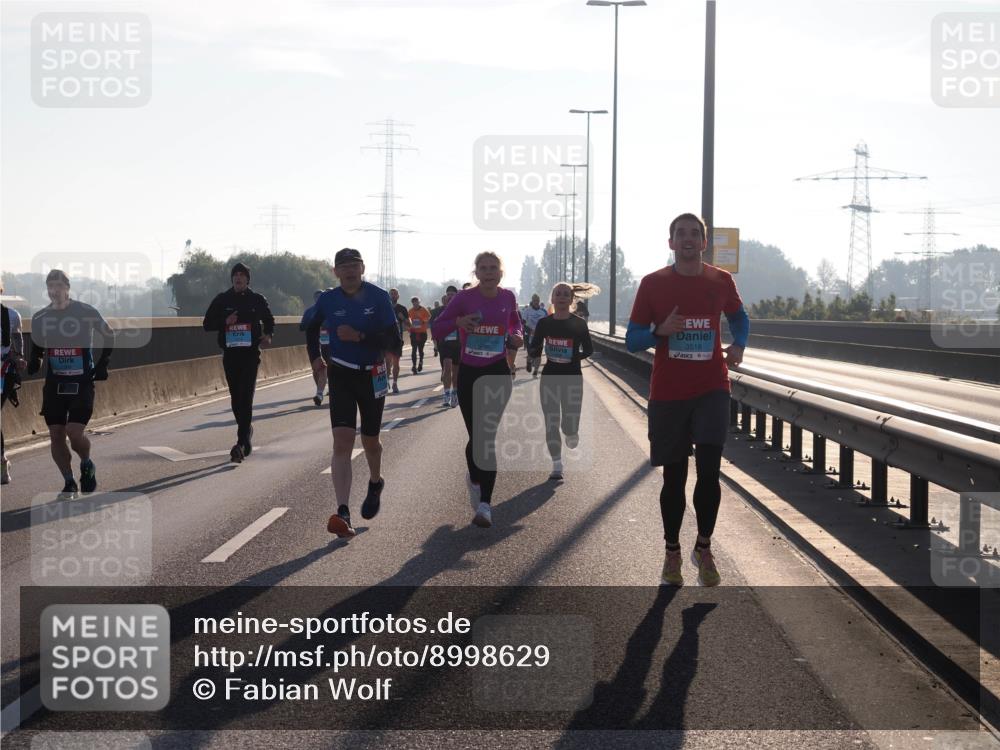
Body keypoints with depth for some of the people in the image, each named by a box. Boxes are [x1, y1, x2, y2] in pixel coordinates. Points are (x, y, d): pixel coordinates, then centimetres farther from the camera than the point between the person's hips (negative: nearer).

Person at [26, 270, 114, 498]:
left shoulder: (86, 313, -6)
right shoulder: (39, 318, 3)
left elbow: (108, 335, 9)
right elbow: (36, 348, 17)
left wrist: (102, 363, 2)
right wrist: (33, 363, -3)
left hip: (82, 382, -4)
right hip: (53, 384, 4)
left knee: (74, 432, -14)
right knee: (56, 435, 1)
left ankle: (87, 464, 17)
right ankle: (69, 483, 15)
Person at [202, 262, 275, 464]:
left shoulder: (257, 300, 5)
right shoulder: (222, 300, 7)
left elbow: (269, 321, 17)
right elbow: (207, 324, 9)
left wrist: (267, 335, -3)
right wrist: (225, 322, -10)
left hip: (250, 354, -3)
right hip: (230, 354, 3)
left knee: (245, 398, -13)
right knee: (236, 399, 10)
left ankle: (241, 444, -18)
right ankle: (246, 431, 33)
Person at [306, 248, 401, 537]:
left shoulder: (379, 297, -9)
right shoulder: (328, 300, -3)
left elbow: (394, 341, -15)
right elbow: (312, 328, 17)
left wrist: (359, 337, -24)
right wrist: (316, 358, 8)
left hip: (373, 375, 0)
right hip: (341, 375, 0)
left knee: (370, 440, 14)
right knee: (342, 442, -15)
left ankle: (375, 484, 48)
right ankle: (343, 513, -23)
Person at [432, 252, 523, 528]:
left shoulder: (507, 297, 1)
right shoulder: (464, 298, -7)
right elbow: (437, 329, -5)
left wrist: (517, 335, 0)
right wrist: (457, 321, -24)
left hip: (498, 373, 0)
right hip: (469, 374, 0)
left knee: (487, 437, -10)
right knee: (476, 436, 5)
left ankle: (484, 505, -12)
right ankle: (474, 478, 37)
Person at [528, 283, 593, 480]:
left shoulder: (579, 323, -4)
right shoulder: (544, 323, 2)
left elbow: (589, 349, 2)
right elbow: (533, 349, 6)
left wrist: (574, 356, -15)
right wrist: (536, 352, -16)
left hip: (573, 377, -2)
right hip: (549, 377, 2)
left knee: (570, 426, -4)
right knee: (551, 423, -1)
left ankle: (572, 434, 33)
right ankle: (557, 465, 9)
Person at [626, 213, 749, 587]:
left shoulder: (721, 281, 3)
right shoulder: (653, 284, -1)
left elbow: (738, 317, 23)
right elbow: (632, 339, 2)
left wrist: (739, 345, 2)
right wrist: (660, 332, -18)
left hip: (712, 390, 1)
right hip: (668, 394, 0)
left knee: (708, 469, -9)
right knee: (674, 476, 6)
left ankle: (704, 549, 11)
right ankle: (672, 553, 22)